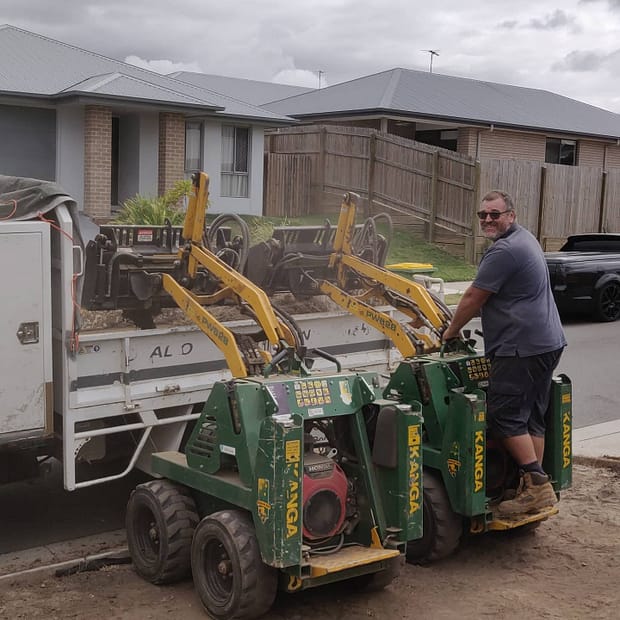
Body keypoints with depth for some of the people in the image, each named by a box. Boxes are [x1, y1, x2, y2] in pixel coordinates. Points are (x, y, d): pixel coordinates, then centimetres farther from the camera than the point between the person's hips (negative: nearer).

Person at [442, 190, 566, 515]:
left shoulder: (503, 251, -15)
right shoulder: (524, 238, 19)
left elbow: (473, 298, -9)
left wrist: (452, 330, 5)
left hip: (522, 348, -11)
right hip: (547, 343, 11)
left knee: (504, 416, -8)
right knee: (532, 417, 11)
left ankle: (536, 484, -7)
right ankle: (535, 488, 14)